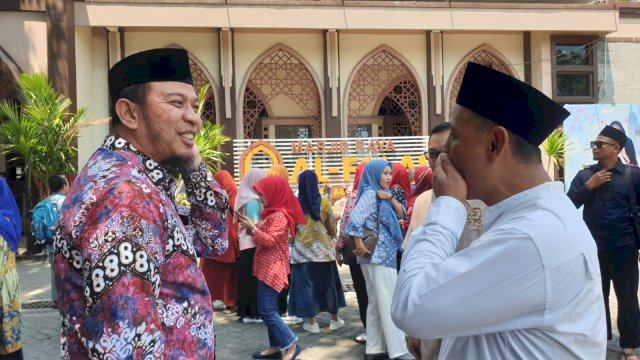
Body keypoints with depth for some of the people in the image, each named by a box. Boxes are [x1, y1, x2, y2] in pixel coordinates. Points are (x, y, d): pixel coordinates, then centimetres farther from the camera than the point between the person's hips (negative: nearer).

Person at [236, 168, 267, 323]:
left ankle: (246, 311, 17)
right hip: (252, 245, -9)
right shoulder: (253, 201, -16)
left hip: (247, 244, 9)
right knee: (254, 278, -3)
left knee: (248, 278, 11)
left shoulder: (249, 199, 11)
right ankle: (253, 312, 3)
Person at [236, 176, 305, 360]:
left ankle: (291, 344, -3)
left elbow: (270, 241, -20)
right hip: (267, 266, 10)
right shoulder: (271, 212, 14)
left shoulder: (279, 215, -16)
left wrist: (252, 227, -22)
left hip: (272, 268, -10)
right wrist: (249, 224, 6)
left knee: (266, 309, -10)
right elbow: (263, 235, 19)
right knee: (269, 309, 11)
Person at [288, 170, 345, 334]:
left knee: (306, 284, 5)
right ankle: (334, 319, 23)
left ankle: (312, 322, 7)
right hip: (323, 248, 1)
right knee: (328, 282, 13)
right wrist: (332, 237, 20)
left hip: (302, 249, -1)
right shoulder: (324, 202, -6)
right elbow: (331, 226, 1)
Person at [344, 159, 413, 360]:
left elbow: (401, 213, 14)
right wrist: (360, 246, -19)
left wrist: (390, 197, -2)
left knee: (377, 302, 11)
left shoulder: (383, 194, 15)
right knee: (388, 302, -6)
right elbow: (355, 220, -22)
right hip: (377, 255, -9)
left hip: (385, 254, 9)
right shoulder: (369, 194, -11)